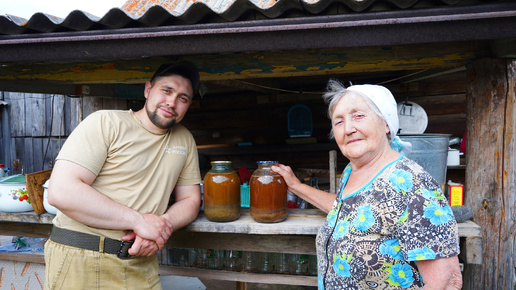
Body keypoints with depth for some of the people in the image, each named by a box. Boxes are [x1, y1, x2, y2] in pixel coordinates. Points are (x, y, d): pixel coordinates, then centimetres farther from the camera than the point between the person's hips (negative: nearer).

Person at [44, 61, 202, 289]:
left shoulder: (185, 140, 7)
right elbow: (61, 191, -18)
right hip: (80, 259, -4)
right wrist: (139, 220, -20)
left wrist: (163, 225, -13)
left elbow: (190, 200, 10)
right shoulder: (105, 123, -9)